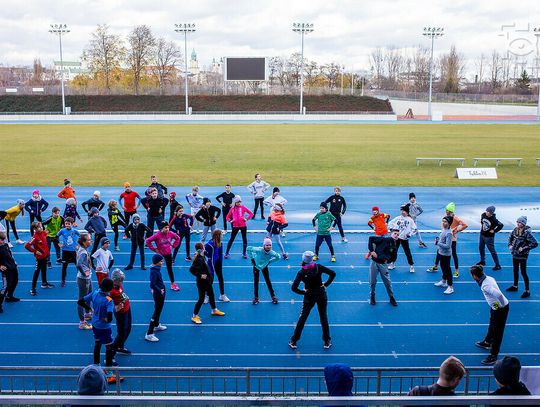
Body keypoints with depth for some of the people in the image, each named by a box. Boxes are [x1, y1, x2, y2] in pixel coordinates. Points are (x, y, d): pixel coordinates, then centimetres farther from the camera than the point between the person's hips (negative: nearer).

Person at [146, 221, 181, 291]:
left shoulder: (170, 234, -10)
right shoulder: (157, 235, -20)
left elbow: (178, 238, 7)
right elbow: (148, 241, -16)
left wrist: (173, 246, 0)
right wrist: (154, 249, -13)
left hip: (168, 254, 3)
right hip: (160, 254, -3)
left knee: (169, 268, 14)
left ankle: (173, 284, 24)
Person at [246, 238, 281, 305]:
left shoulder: (271, 252, -28)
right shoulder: (259, 250, -36)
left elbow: (278, 257, -7)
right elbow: (248, 248, -24)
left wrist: (270, 261, -9)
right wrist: (252, 258, -19)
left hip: (264, 267, 1)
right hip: (256, 266, -1)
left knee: (268, 281, 3)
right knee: (256, 281, 3)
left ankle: (273, 296, 16)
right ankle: (256, 297, 16)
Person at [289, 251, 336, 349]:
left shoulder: (301, 273, -18)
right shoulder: (318, 267, -15)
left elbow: (293, 288, -22)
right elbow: (333, 273, -12)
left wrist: (302, 292, -6)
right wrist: (326, 284, -4)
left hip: (309, 297, -1)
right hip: (321, 295, 1)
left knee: (302, 319, 14)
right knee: (324, 318, 17)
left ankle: (293, 341, 22)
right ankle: (327, 342, 26)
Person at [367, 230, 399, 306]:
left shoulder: (394, 247, 5)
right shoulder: (384, 239, -8)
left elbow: (394, 258, 19)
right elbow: (371, 238, -12)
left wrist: (387, 260, 0)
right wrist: (371, 251, -14)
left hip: (383, 264, 3)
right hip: (374, 263, -3)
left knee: (387, 282, 4)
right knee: (372, 282, 5)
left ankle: (391, 298, 21)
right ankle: (372, 297, 25)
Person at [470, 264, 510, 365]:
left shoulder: (485, 286, -32)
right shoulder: (488, 278, -4)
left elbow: (499, 295, -43)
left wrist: (501, 305, -25)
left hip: (500, 309, -10)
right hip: (495, 307, 10)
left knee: (497, 332, 4)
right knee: (492, 326, 30)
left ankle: (493, 356, 16)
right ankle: (487, 343, 54)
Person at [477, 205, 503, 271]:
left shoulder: (493, 219, -26)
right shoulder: (483, 215, -8)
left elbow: (501, 225, -24)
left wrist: (494, 231, -18)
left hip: (489, 237, -7)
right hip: (482, 235, 7)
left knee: (492, 251, -2)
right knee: (481, 248, 21)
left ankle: (497, 265, 8)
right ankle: (482, 261, 41)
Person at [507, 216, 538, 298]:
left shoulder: (527, 233, -22)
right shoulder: (515, 230, -2)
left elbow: (535, 244, -24)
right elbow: (510, 237, 18)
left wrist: (524, 248, -22)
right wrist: (510, 245, 3)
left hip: (522, 256, -7)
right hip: (515, 254, 7)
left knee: (523, 273, 1)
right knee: (515, 271, 20)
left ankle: (527, 291, 12)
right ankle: (515, 286, 37)